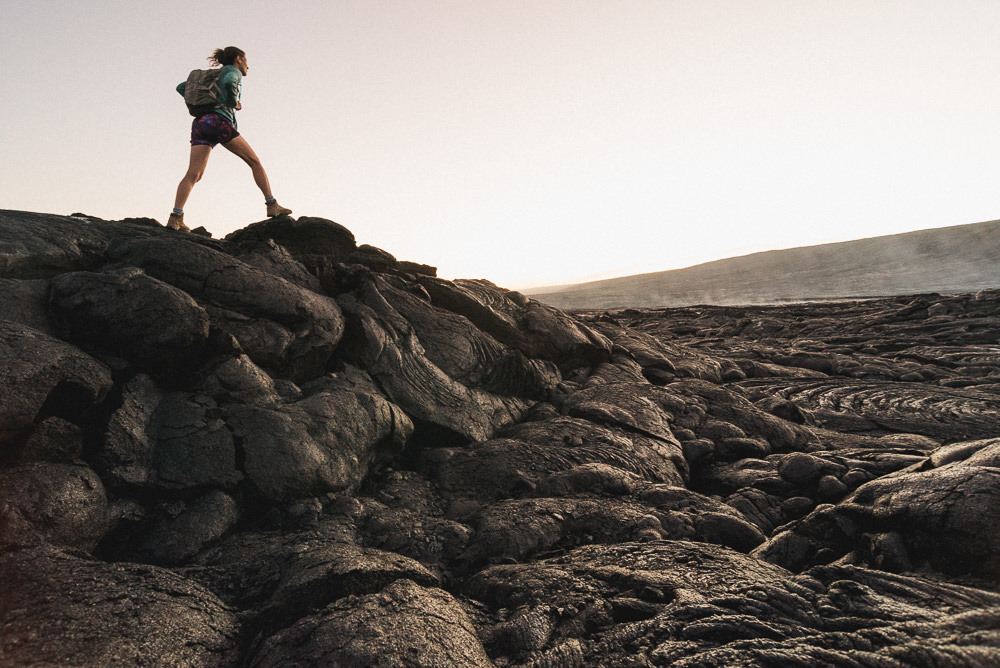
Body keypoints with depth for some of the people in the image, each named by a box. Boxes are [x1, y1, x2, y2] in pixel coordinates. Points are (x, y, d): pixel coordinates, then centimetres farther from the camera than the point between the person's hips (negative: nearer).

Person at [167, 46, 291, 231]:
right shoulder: (234, 71, 11)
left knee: (193, 174, -8)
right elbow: (228, 82, -14)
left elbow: (181, 87, 30)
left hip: (200, 123, 6)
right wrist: (235, 104, 0)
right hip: (219, 120, -6)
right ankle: (272, 205, -3)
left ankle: (176, 216, -23)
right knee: (254, 161, 4)